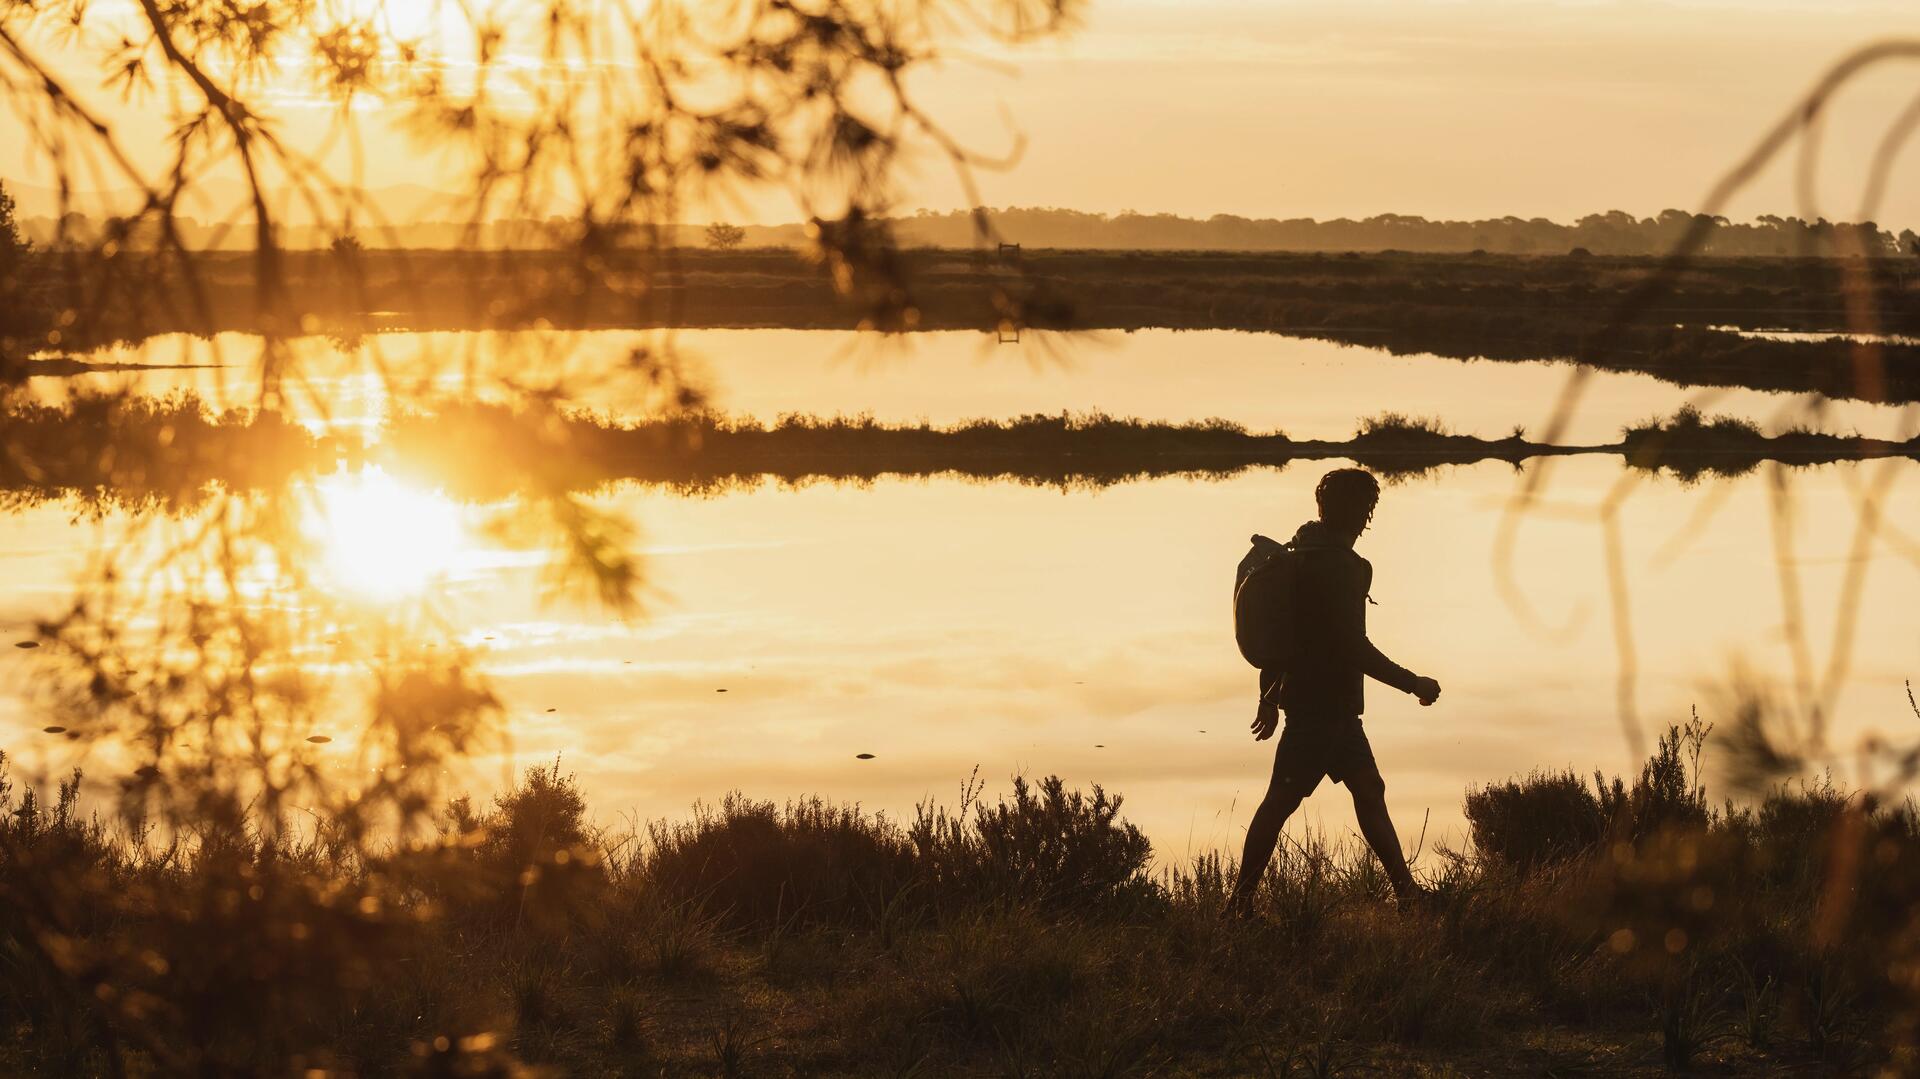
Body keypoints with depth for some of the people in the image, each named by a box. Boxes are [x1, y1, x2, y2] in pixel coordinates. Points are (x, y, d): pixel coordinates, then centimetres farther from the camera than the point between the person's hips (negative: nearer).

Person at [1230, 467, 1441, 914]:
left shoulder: (1297, 555, 10)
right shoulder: (1343, 568, -19)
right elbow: (1354, 648, -22)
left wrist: (1270, 694, 24)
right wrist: (1414, 684, -12)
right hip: (1324, 705, -10)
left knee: (1368, 790, 14)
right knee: (1282, 799, -6)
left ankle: (1405, 889, 20)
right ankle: (1242, 900, -2)